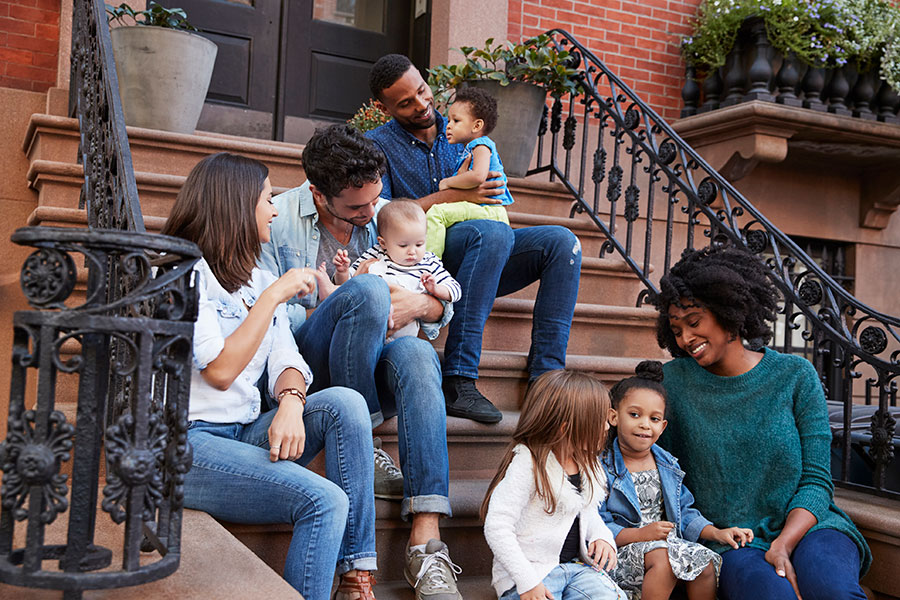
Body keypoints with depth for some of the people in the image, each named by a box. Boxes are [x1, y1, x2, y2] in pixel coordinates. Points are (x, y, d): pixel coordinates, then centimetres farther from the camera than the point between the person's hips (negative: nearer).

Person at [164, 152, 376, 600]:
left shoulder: (259, 281, 18)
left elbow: (287, 363, 8)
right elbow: (221, 370, -17)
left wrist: (291, 403, -16)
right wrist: (275, 296, -12)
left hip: (244, 434, 7)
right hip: (186, 442, -7)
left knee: (343, 402, -19)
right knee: (324, 500, -26)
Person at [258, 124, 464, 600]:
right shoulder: (276, 220, -1)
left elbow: (443, 308, 14)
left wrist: (422, 305, -12)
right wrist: (364, 312, -14)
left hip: (370, 371, 4)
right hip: (305, 367, -3)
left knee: (417, 354, -33)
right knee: (367, 290, -31)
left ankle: (426, 541, -39)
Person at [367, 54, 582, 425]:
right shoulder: (376, 144, 5)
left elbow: (492, 195, 22)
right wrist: (452, 196, -12)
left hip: (476, 259, 5)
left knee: (561, 241, -17)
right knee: (494, 233, -35)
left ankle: (545, 377, -23)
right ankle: (457, 381, -38)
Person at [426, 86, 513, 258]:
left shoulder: (481, 145, -10)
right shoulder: (469, 149, 21)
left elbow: (478, 176, -28)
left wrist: (447, 182, -16)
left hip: (489, 211, -11)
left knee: (437, 212, -25)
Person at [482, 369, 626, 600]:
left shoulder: (589, 464, 7)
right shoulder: (527, 465, -18)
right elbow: (497, 527, -20)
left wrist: (602, 536, 3)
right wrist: (526, 581, -22)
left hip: (577, 565, 6)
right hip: (532, 570, -5)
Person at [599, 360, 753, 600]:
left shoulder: (668, 465, 13)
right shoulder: (602, 468, -10)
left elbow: (685, 513, 19)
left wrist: (717, 533, 4)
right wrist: (640, 534, -24)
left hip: (668, 542, 6)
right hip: (624, 551, -6)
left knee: (705, 564, -20)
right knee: (662, 557, -35)